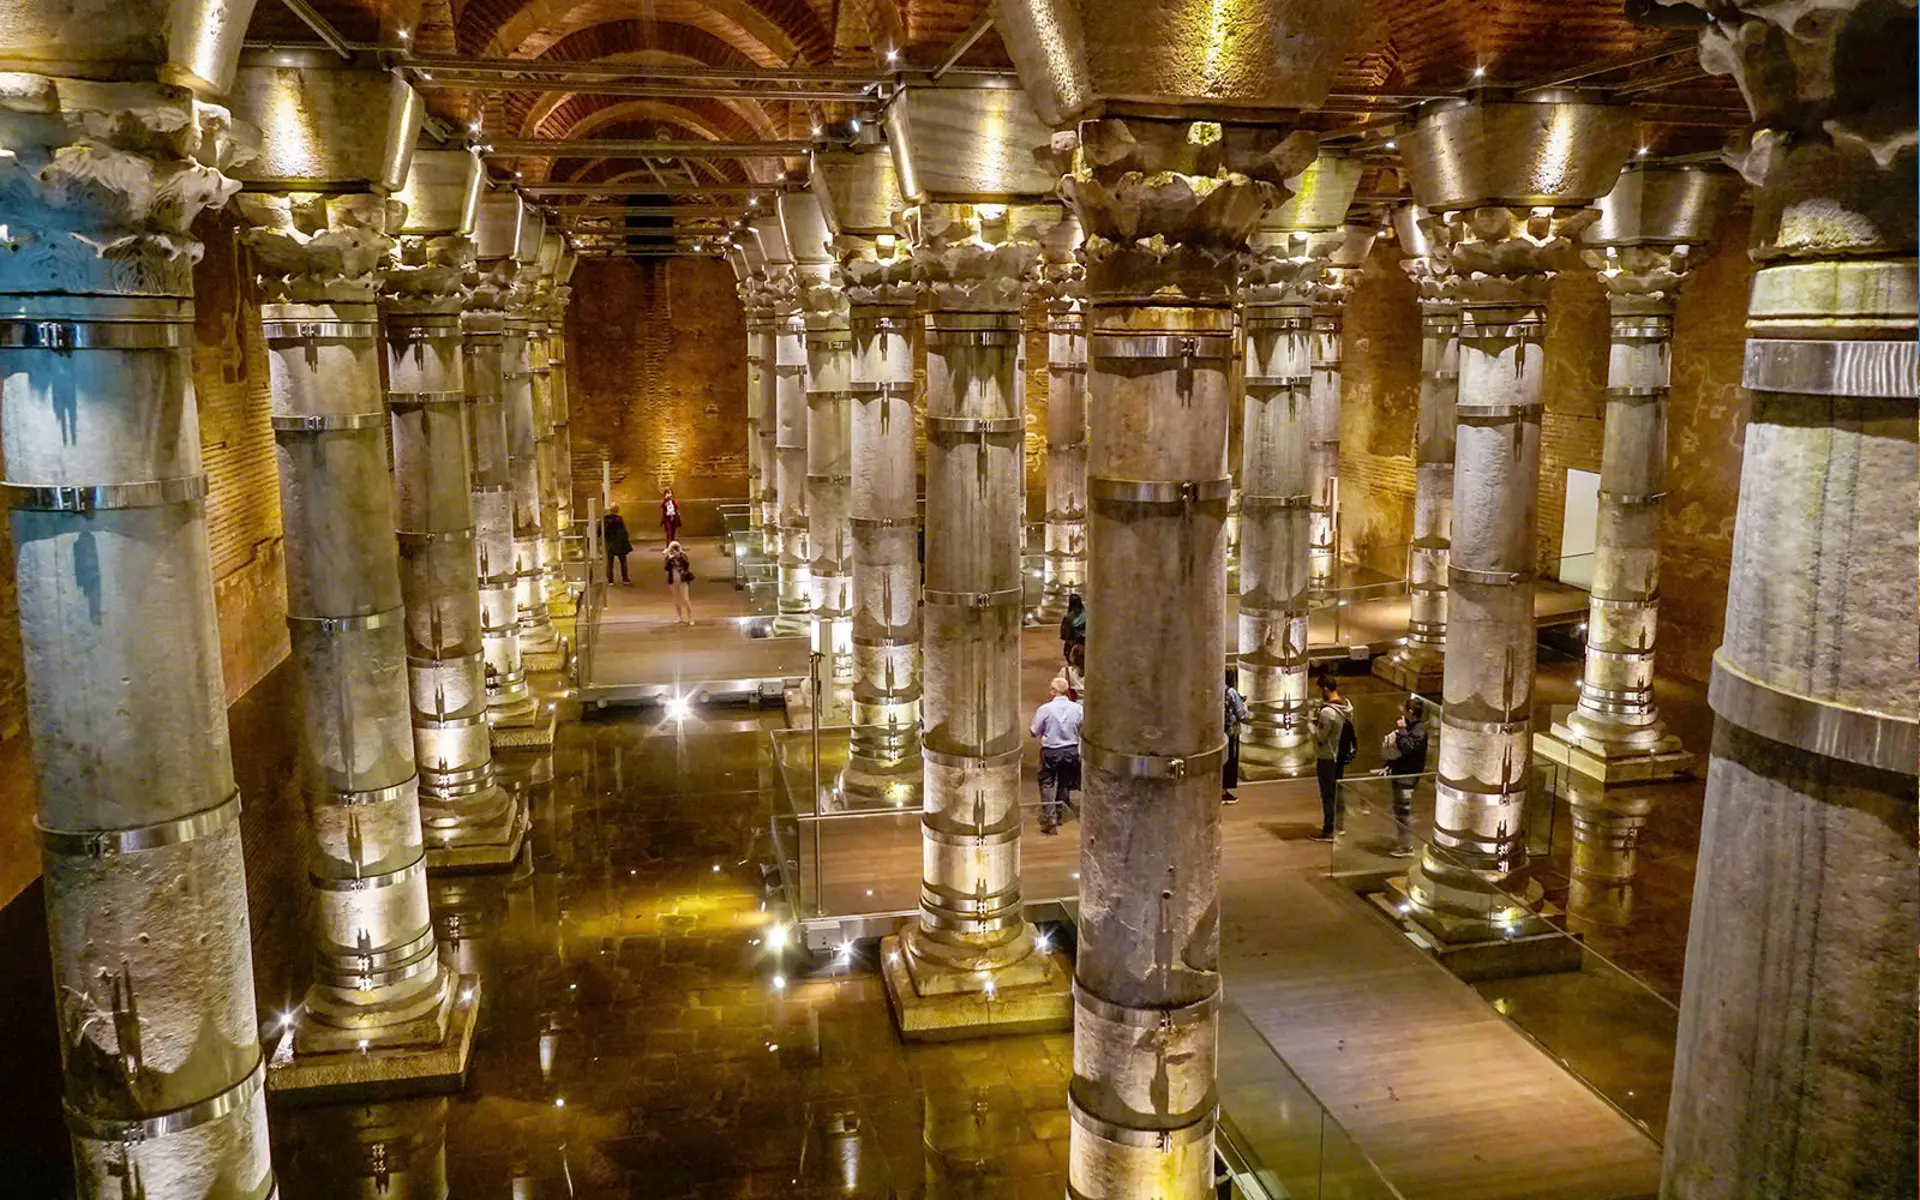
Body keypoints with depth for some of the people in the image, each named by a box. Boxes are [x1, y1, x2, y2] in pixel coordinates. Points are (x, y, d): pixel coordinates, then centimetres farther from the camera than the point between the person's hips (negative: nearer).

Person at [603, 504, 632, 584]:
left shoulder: (604, 519, -8)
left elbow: (599, 532, -1)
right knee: (623, 561, 11)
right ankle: (625, 578, 13)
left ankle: (610, 579, 8)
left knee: (609, 562, 10)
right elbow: (623, 532, -12)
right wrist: (626, 541, -3)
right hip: (619, 544, -1)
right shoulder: (619, 519, -14)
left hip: (609, 544, 2)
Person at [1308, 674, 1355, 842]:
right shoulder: (1347, 706, 1)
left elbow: (1320, 737, -21)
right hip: (1342, 755, 8)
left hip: (1327, 758, -8)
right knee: (1338, 791, 20)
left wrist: (1313, 723, -6)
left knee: (1327, 795, 1)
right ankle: (1338, 825, 30)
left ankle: (1328, 831, 7)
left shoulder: (1327, 712, -27)